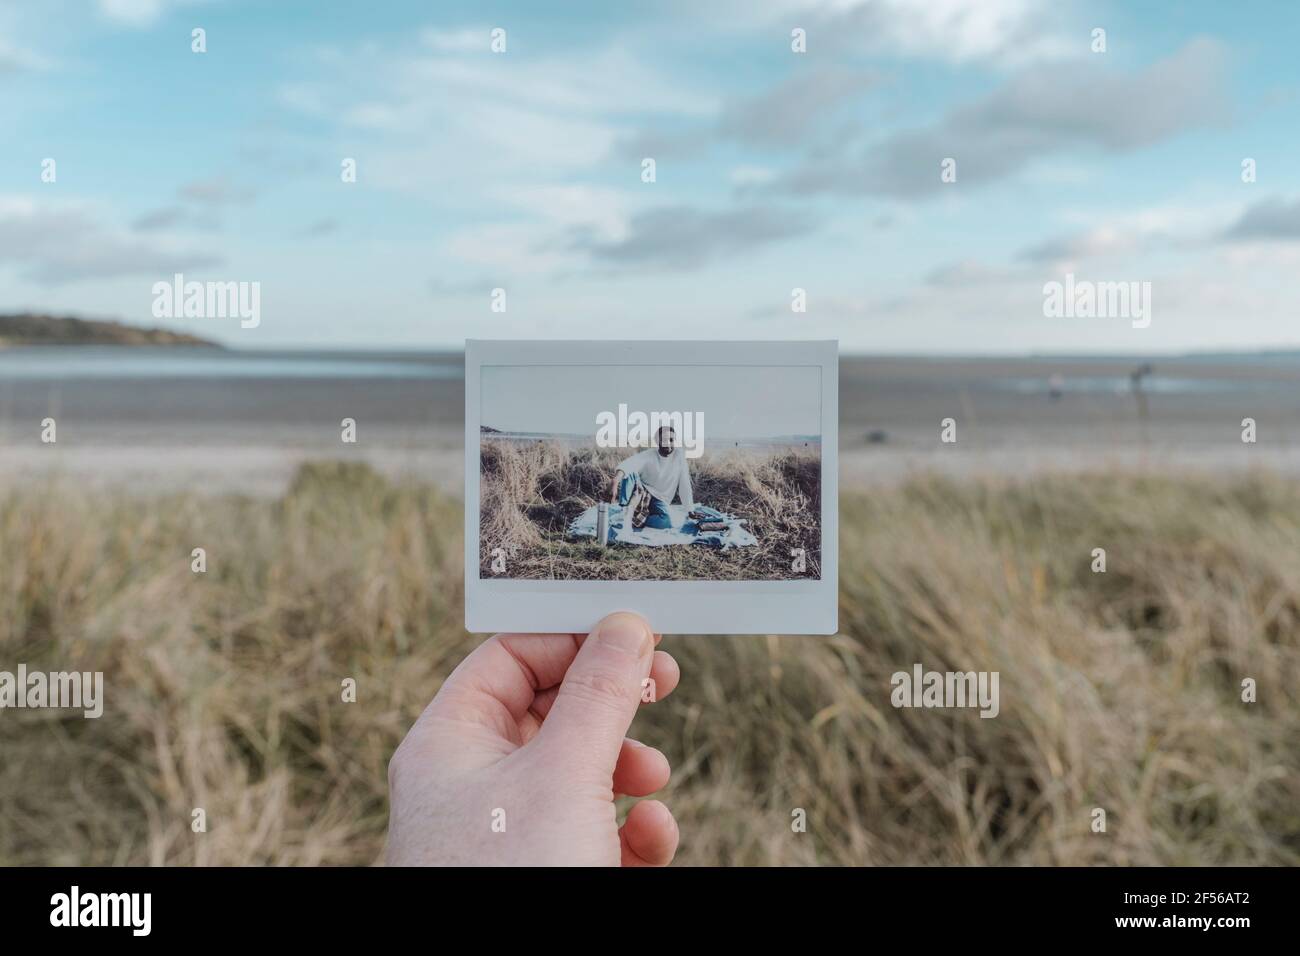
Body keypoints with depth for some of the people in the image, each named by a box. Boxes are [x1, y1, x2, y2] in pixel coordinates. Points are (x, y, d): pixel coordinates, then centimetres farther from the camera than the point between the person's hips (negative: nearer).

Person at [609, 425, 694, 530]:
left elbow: (684, 485, -6)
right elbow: (629, 463, -36)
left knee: (666, 522, -35)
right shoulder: (648, 455, -15)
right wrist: (616, 481, -57)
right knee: (629, 472, -32)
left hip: (658, 501, 1)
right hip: (640, 493, -1)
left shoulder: (679, 455, -8)